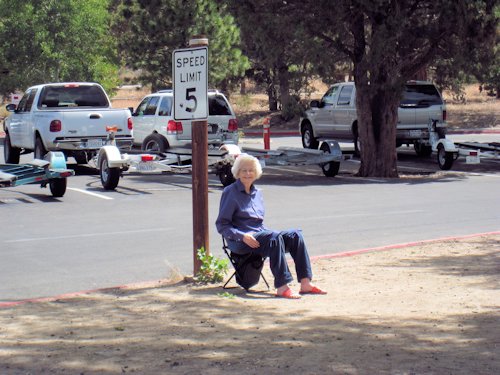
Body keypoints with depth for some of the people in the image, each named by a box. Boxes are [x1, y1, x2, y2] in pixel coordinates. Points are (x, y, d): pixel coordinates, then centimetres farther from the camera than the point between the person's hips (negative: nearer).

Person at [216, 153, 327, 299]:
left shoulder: (257, 193, 18)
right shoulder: (230, 193, -3)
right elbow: (221, 225, -8)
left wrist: (266, 232, 5)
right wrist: (243, 236, -21)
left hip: (260, 234, 7)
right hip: (240, 242, -7)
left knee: (295, 235, -15)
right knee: (275, 237, -33)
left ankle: (305, 283, -21)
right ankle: (282, 288, -37)